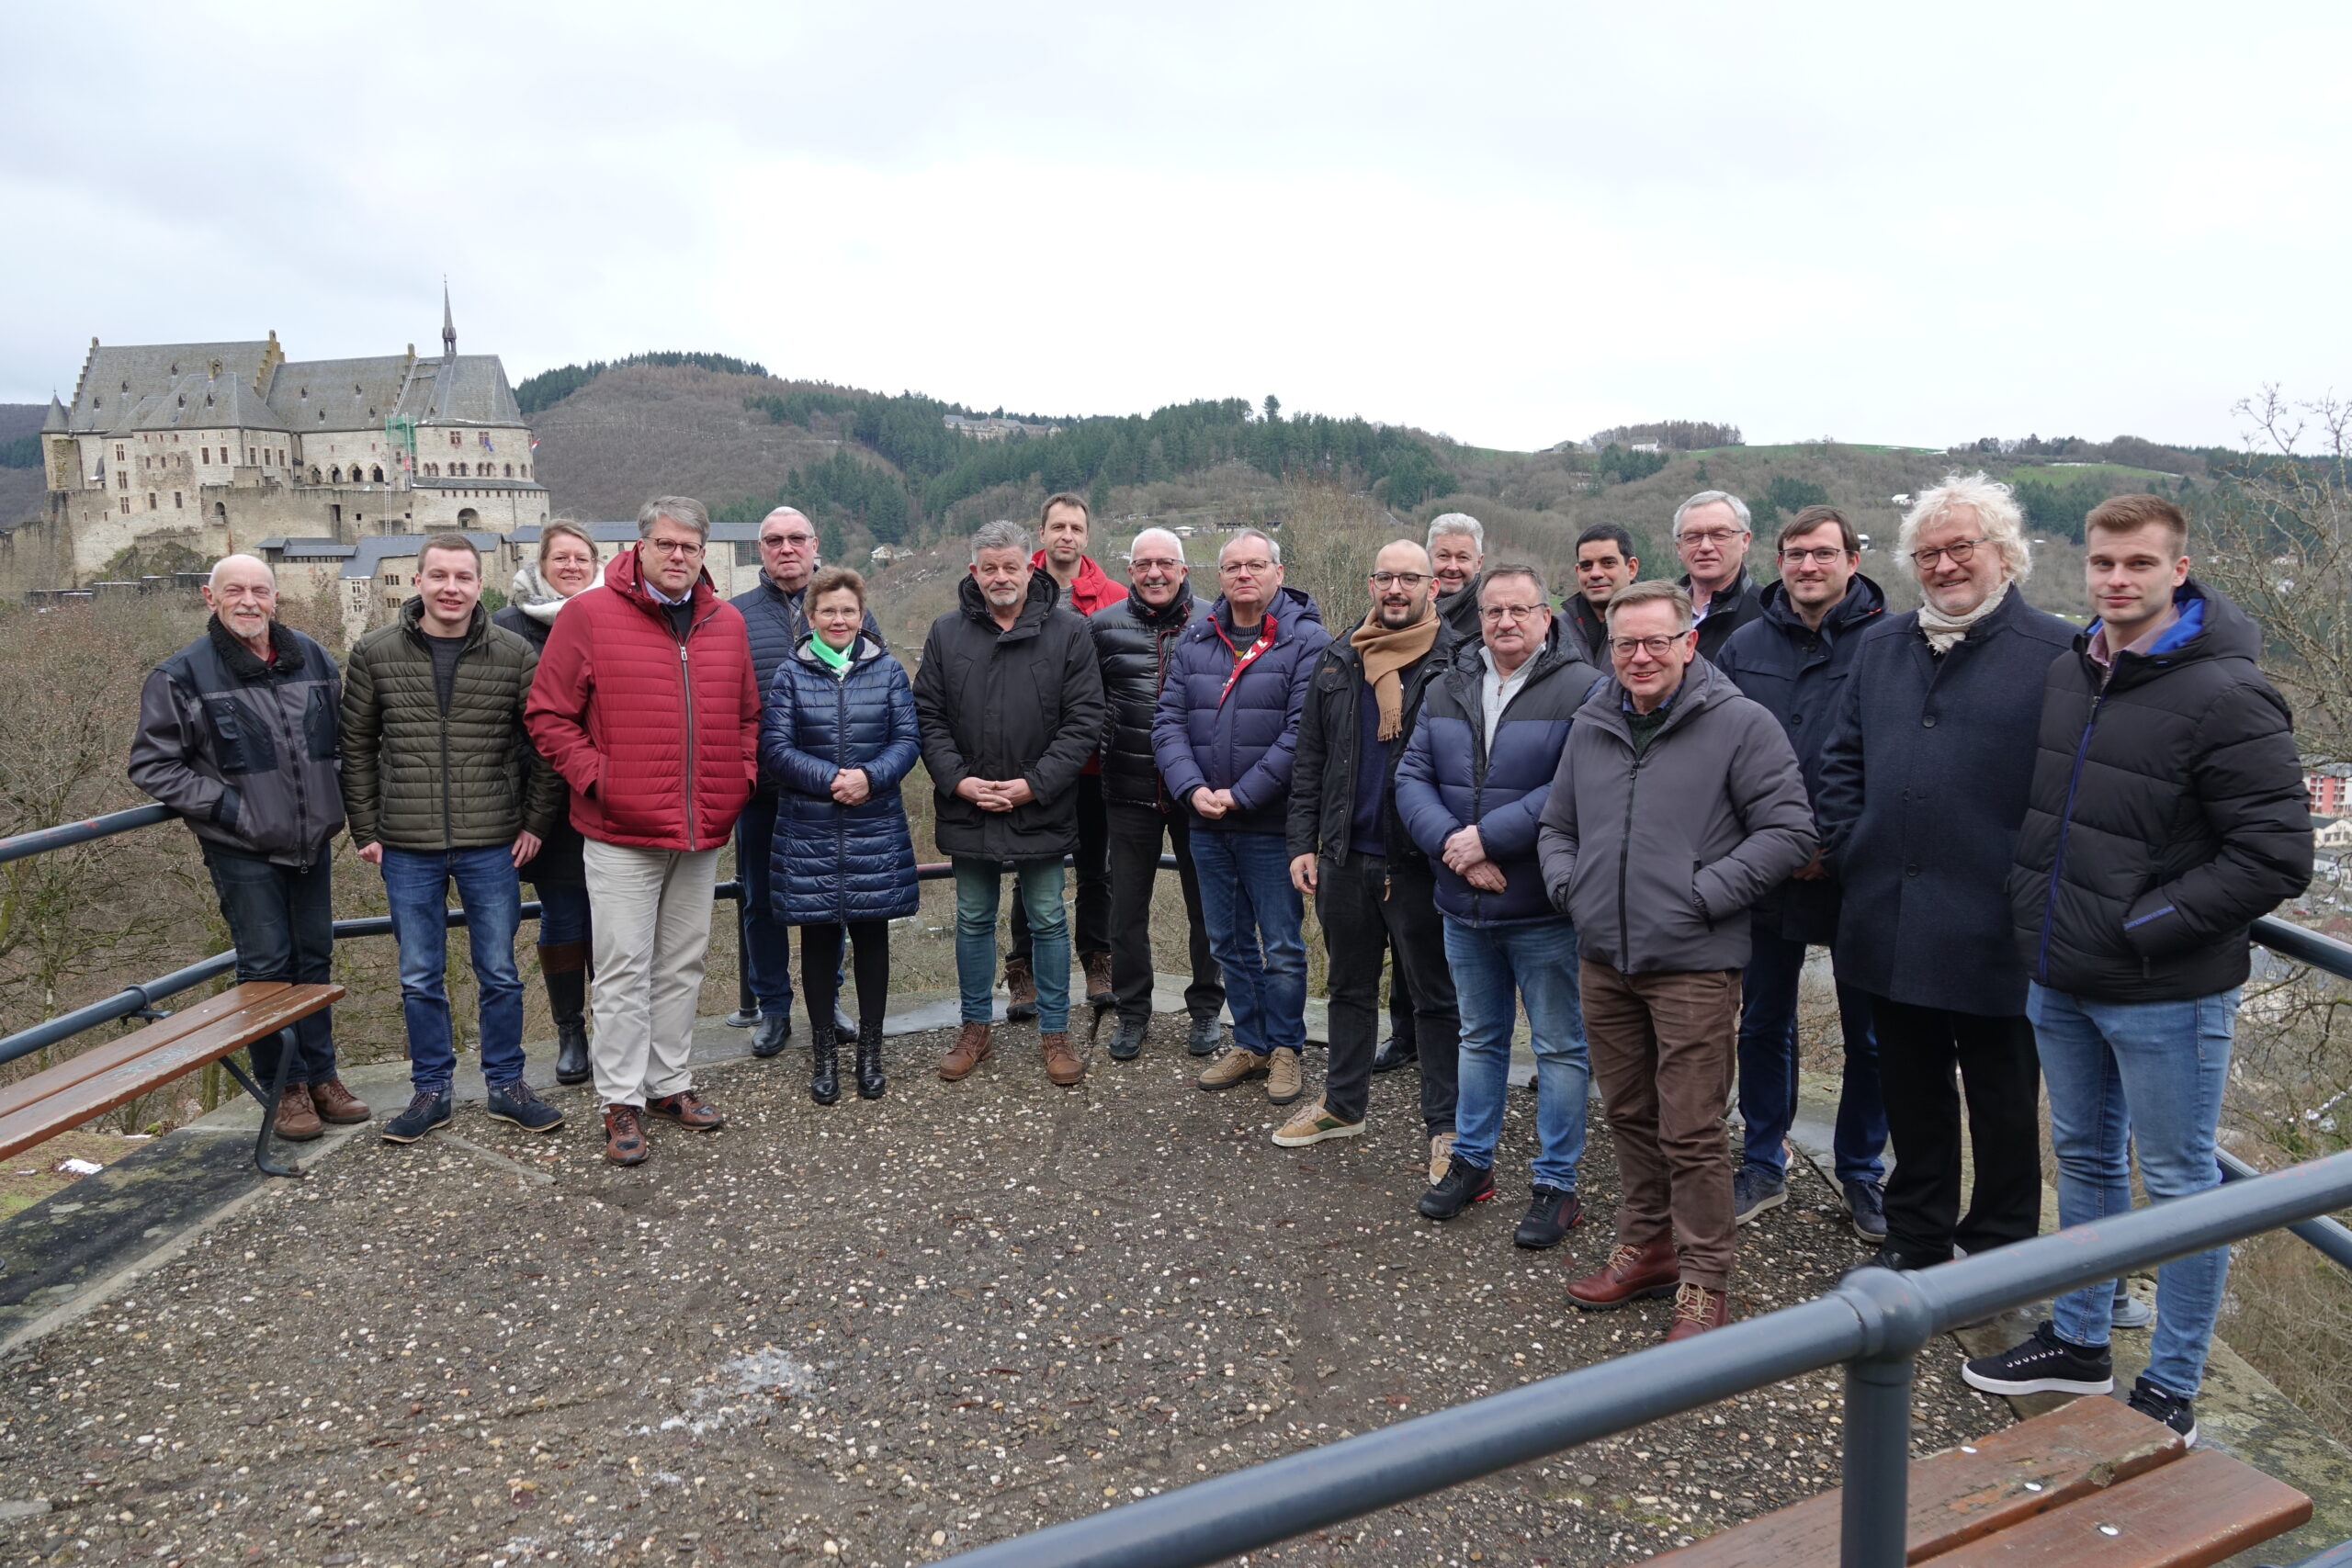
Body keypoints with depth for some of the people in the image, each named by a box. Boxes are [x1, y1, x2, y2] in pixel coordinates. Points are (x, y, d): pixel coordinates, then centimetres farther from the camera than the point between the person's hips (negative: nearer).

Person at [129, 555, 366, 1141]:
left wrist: (335, 799, 8)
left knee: (315, 959, 12)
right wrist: (223, 805, -14)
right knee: (266, 966, 1)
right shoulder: (183, 675, -8)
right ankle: (286, 1086, 14)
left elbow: (344, 737, 20)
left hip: (312, 842, 4)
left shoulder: (312, 660, 6)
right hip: (244, 850, -4)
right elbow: (151, 763, -5)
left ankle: (321, 1075, 24)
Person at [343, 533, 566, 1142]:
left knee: (499, 974, 9)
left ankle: (507, 1085, 22)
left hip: (492, 846, -1)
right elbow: (357, 747, 6)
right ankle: (431, 1090, 24)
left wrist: (537, 821, 0)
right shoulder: (375, 653, 0)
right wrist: (366, 831, 3)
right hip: (407, 850, 1)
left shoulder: (515, 654, -3)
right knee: (420, 978, 10)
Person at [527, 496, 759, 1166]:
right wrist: (594, 779, -11)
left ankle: (670, 1082, 28)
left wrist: (742, 777, 5)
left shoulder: (727, 622, 9)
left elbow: (747, 715, 17)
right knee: (625, 970, 1)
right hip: (622, 832, -5)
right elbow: (548, 715, -4)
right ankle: (622, 1102, 12)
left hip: (703, 832, 5)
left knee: (683, 964, 14)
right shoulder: (589, 614, -6)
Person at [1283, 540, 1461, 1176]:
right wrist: (1303, 843, 5)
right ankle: (1342, 1104, 32)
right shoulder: (1337, 662, 8)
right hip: (1345, 855, 5)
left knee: (1435, 994, 6)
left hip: (1420, 860, -5)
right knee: (1350, 984, 17)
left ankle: (1445, 1125, 16)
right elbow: (1309, 760, 10)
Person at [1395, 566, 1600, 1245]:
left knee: (1559, 1048, 7)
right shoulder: (1448, 688, 7)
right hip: (1464, 907, 6)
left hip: (1545, 909, -5)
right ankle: (1471, 1162, 34)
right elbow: (1412, 777, 2)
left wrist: (1488, 836, -22)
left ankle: (1556, 1185, 20)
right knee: (1480, 1038, 20)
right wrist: (1451, 844, -14)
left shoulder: (1580, 689, -12)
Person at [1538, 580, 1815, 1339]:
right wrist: (1566, 884, 4)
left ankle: (1705, 1282, 14)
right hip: (1604, 959, 6)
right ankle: (1646, 1246, 34)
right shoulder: (1591, 726, 11)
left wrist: (1705, 893, -14)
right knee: (1629, 1115, 17)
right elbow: (1557, 826, 22)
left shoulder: (1739, 724, -7)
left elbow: (1790, 829, -10)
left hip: (1693, 965, -6)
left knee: (1691, 1133, -2)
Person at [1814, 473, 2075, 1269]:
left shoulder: (2055, 653, -7)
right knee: (1910, 1091, 18)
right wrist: (1845, 847, 3)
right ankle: (1916, 1234, 34)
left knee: (2002, 1098, 12)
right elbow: (1843, 761, 15)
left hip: (1994, 930, -5)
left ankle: (2000, 1248, 29)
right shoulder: (1881, 646, 11)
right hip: (1889, 923, 5)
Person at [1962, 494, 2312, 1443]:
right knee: (2084, 1159, 20)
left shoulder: (2226, 696, -17)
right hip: (2059, 981, 7)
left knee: (2179, 1184, 8)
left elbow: (2276, 858, -18)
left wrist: (2142, 926, -18)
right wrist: (2035, 908, 8)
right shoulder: (2067, 673, 5)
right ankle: (2078, 1344, 37)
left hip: (2167, 993, -7)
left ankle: (2172, 1389, 24)